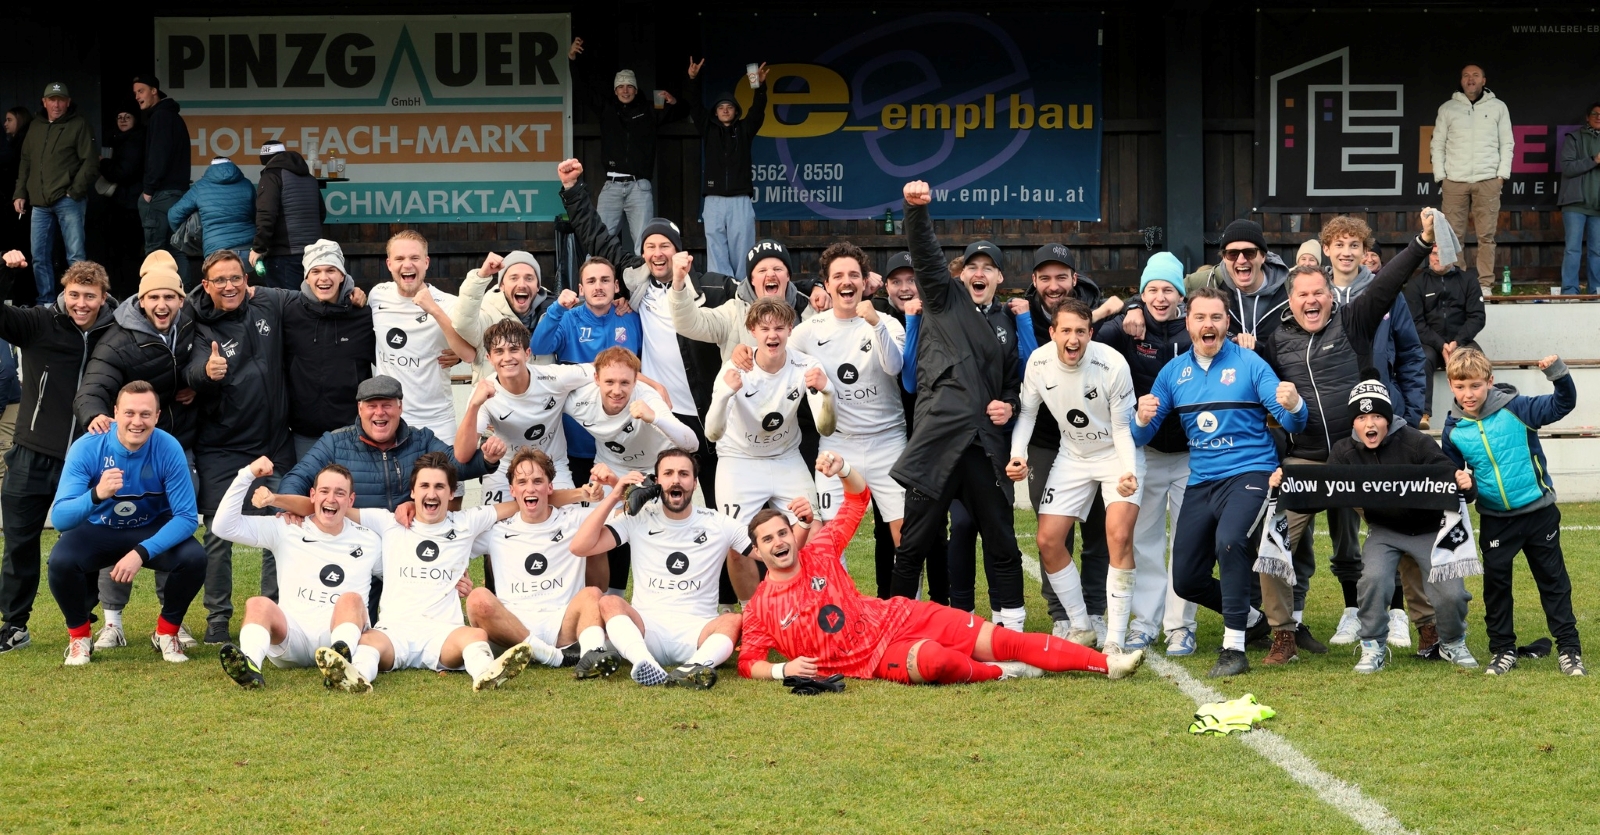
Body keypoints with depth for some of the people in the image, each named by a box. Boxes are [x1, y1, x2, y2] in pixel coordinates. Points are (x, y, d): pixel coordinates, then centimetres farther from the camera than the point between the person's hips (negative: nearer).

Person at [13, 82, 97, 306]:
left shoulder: (79, 125, -1)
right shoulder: (36, 126, 16)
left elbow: (91, 161, -6)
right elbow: (25, 162, 21)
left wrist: (75, 191, -12)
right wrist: (20, 193, 12)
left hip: (67, 201, -6)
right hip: (40, 203, 6)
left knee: (75, 255, -7)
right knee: (39, 256, 7)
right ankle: (46, 302, 16)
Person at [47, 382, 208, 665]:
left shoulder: (168, 449, -22)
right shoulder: (87, 448, -24)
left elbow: (187, 517, -21)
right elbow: (59, 518, -29)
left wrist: (142, 553, -35)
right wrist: (97, 494, -51)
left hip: (153, 530, 1)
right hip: (97, 531, -1)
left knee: (194, 558, -28)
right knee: (61, 561, -31)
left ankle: (166, 632, 1)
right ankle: (79, 636, -2)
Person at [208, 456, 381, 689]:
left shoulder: (370, 541, 16)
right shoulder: (286, 530, 13)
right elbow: (225, 526, 5)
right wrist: (247, 475, -1)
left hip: (338, 635, 0)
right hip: (291, 635, 0)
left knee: (351, 599, -32)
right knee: (258, 604, -30)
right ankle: (249, 666, -61)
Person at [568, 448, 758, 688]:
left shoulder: (719, 524, 6)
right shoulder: (638, 519, 5)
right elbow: (580, 546, -5)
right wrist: (614, 496, -6)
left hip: (697, 632, 0)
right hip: (646, 630, 0)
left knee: (734, 621, -32)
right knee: (609, 603, -30)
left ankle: (696, 667, -60)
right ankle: (646, 666, -56)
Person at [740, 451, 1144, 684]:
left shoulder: (820, 554, 4)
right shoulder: (761, 609, -2)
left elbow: (859, 497, 9)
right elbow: (748, 662, 4)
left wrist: (842, 469, -13)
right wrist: (783, 669, -16)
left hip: (899, 618, 4)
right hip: (873, 658, -4)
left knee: (1002, 641, -7)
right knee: (932, 660, -39)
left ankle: (1106, 663, -6)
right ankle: (998, 673, -9)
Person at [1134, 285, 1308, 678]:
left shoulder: (1249, 363, -6)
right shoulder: (1174, 372, 6)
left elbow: (1292, 423, -10)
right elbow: (1141, 436, 6)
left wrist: (1293, 406, -34)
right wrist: (1143, 419, -17)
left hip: (1249, 473, -5)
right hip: (1201, 481, 6)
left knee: (1229, 541, -34)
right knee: (1186, 581, 7)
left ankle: (1234, 649, -24)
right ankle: (1252, 620, 36)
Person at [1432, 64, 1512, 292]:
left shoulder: (1498, 107, 10)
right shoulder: (1447, 108, 11)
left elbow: (1507, 143, 9)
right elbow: (1437, 145, 10)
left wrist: (1502, 174, -1)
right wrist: (1440, 176, 0)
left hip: (1488, 180, -1)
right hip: (1454, 181, 1)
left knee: (1486, 235, -4)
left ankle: (1484, 284, -1)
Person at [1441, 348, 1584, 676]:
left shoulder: (1515, 409, -14)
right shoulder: (1454, 429, -3)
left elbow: (1562, 405, -16)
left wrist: (1559, 374, -32)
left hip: (1538, 511, -3)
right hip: (1495, 520, 3)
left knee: (1553, 580, 6)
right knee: (1495, 584, 8)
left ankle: (1569, 649, 12)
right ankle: (1502, 650, 21)